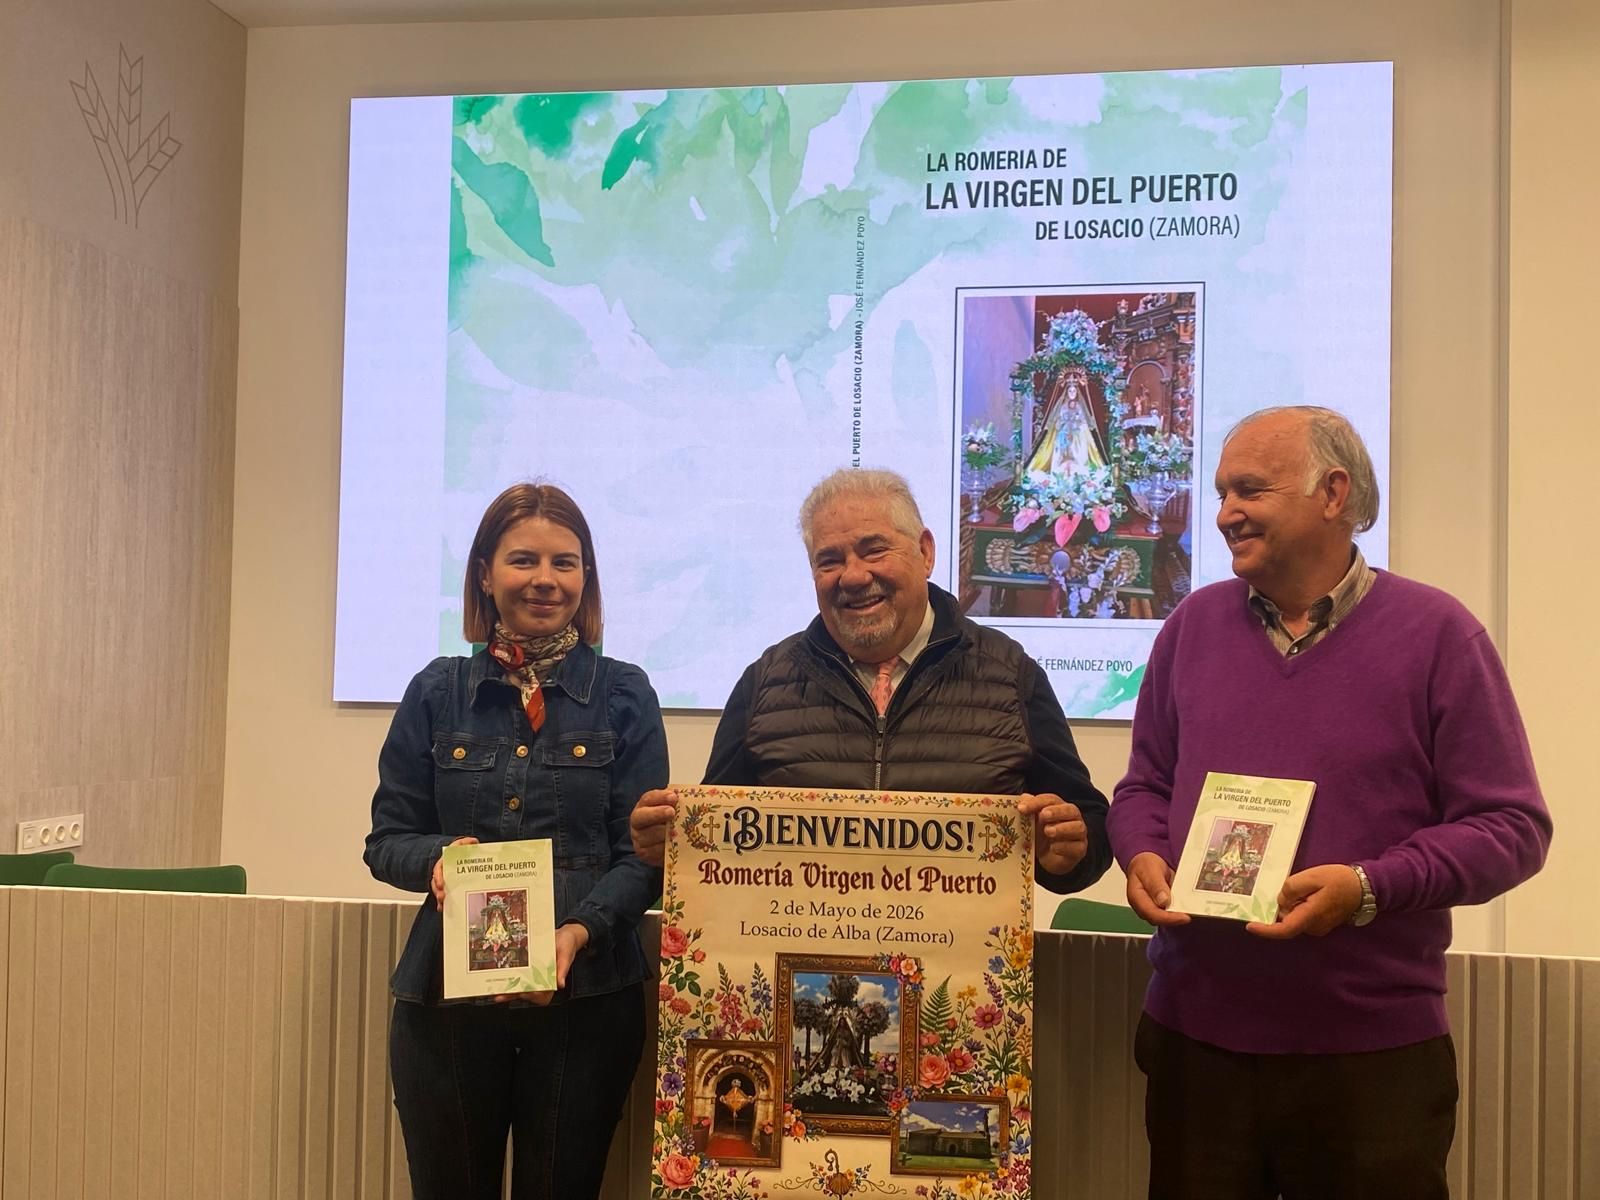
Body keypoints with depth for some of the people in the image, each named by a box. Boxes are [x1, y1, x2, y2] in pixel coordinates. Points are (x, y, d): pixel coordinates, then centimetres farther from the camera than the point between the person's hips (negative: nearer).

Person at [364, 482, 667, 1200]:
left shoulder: (623, 696, 2)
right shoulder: (437, 693, 6)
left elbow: (644, 854, -2)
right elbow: (386, 838, 7)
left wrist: (580, 932, -19)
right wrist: (437, 857, -15)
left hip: (584, 998, -1)